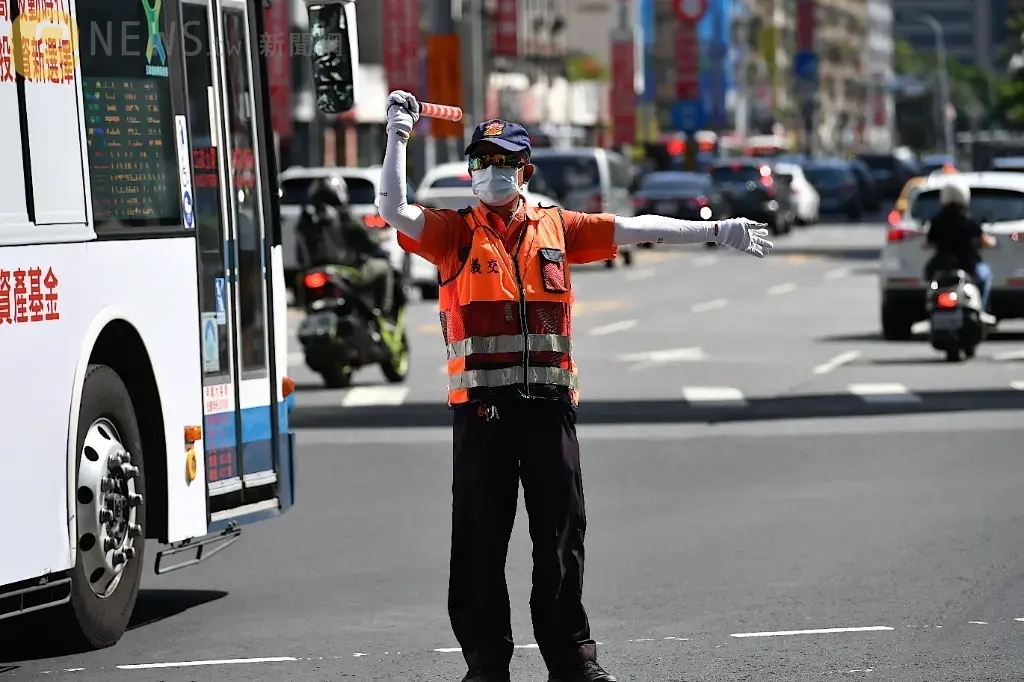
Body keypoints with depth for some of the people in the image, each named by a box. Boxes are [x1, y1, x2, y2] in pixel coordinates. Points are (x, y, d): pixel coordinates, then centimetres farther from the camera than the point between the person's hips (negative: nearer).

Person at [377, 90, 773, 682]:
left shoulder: (557, 228, 13)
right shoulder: (455, 232, 8)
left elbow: (635, 229, 13)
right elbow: (394, 211, -6)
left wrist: (715, 231, 12)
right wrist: (398, 136, -9)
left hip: (550, 404, 2)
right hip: (482, 406, -1)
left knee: (561, 534, 4)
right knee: (481, 539, 1)